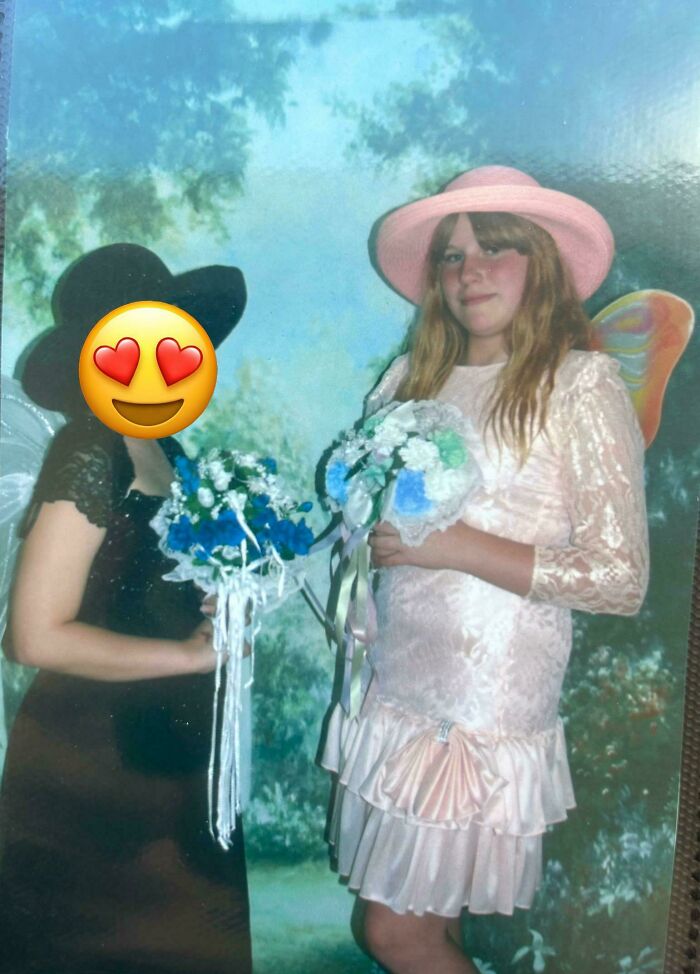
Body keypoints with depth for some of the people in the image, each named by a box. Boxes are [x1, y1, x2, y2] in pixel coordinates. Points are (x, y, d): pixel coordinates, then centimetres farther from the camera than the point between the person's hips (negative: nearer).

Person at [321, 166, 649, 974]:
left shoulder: (581, 384, -8)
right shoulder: (412, 378, 8)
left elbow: (621, 580, -13)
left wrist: (456, 545, -18)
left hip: (489, 708, -5)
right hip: (394, 689, 5)